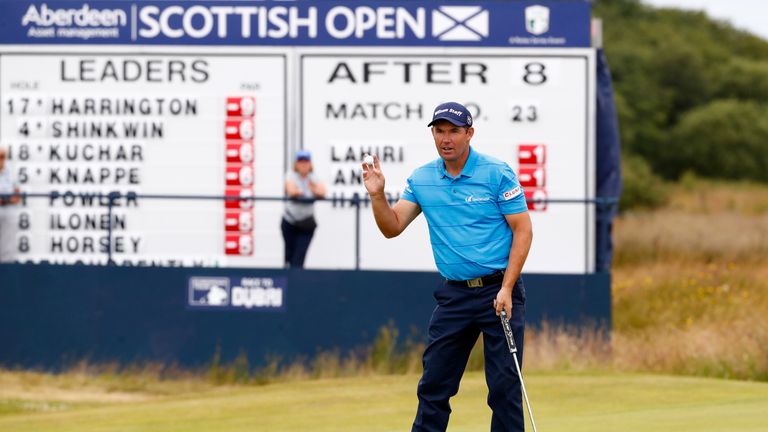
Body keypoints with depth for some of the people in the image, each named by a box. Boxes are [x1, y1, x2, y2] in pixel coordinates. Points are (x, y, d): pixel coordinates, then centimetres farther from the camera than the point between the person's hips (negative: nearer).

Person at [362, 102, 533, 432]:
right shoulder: (421, 179, 7)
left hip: (498, 291, -4)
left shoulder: (497, 173, -7)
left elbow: (523, 230, -7)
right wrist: (377, 195, -13)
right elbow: (392, 228, 7)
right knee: (434, 384, 4)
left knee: (504, 386, -5)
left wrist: (506, 289, -14)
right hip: (453, 294, 4)